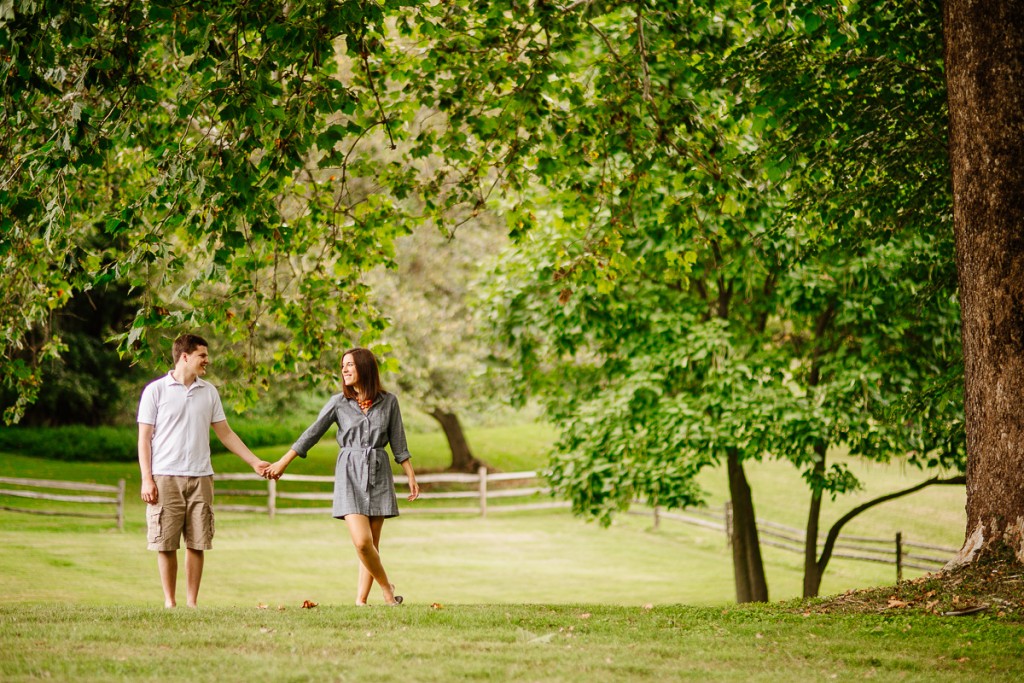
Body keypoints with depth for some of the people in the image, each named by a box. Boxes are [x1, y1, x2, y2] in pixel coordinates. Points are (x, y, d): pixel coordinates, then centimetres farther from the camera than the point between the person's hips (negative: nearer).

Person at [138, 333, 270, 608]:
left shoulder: (209, 392, 13)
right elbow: (144, 437, 0)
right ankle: (169, 601, 8)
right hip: (166, 478, -3)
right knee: (166, 543, -2)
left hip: (200, 478, 3)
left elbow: (225, 433, 17)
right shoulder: (156, 390, 1)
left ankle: (192, 602, 8)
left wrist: (255, 462, 12)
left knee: (197, 543, 2)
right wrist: (146, 479, -8)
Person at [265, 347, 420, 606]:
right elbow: (312, 433, 5)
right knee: (362, 541, -15)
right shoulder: (339, 402, 2)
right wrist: (282, 463, 4)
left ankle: (361, 599, 6)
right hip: (350, 473, -1)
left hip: (378, 473, 1)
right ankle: (387, 588, 4)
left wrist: (411, 476, 7)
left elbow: (399, 443, 9)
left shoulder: (388, 402, 4)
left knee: (372, 544, 0)